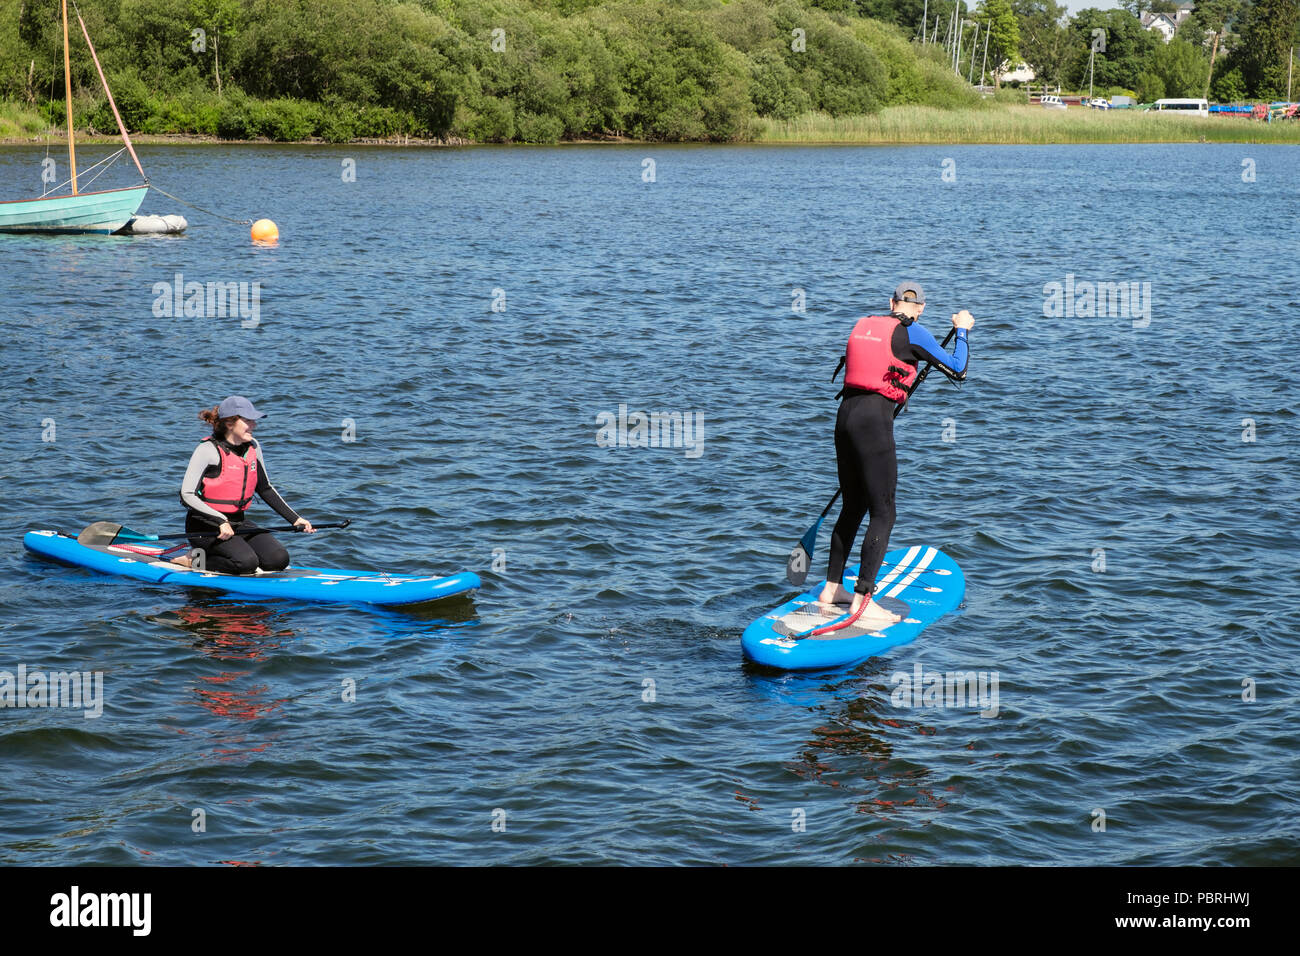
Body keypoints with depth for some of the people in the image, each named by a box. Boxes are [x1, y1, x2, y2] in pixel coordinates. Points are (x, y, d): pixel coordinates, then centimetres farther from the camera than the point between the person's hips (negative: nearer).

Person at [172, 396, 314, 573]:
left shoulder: (253, 448, 6)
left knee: (279, 559, -11)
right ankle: (195, 560, -4)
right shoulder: (208, 450, -14)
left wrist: (295, 519, 10)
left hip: (238, 523, 8)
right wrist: (221, 522, -30)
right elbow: (187, 495, -20)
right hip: (206, 525, -8)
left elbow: (265, 489, 18)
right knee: (246, 563, -29)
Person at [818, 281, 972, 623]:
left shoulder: (863, 325, 16)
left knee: (854, 506, 20)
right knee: (883, 514, -1)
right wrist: (962, 329, 14)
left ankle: (831, 588, 26)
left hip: (845, 415, 7)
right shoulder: (912, 332, -4)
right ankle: (862, 601, -6)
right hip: (875, 422, -7)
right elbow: (958, 370, -1)